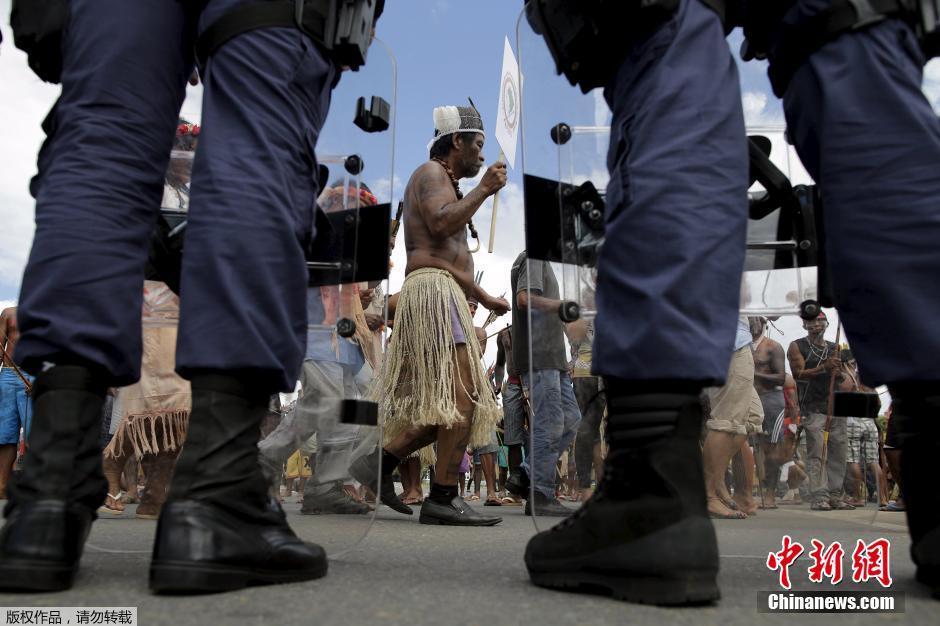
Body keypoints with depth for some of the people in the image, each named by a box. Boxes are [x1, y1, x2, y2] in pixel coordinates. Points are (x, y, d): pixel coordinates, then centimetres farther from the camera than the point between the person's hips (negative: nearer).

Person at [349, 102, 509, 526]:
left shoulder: (445, 184, 31)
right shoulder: (431, 173, 1)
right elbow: (441, 225, -20)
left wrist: (484, 298, 36)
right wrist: (483, 189, -8)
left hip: (442, 295, 11)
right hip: (433, 290, -11)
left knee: (445, 404, 7)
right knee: (463, 396, -16)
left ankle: (380, 463, 7)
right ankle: (443, 499, -14)